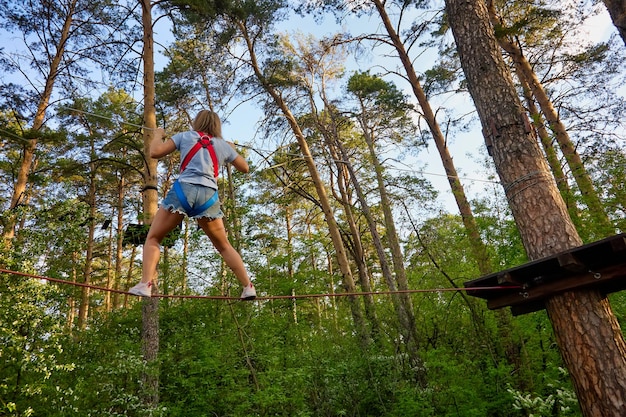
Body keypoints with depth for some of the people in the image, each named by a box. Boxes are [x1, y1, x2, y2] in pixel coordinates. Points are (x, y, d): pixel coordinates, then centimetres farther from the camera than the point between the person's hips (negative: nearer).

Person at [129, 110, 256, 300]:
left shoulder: (184, 136, 14)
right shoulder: (224, 145, 19)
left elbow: (155, 152, 9)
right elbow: (245, 168, 28)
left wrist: (158, 135, 28)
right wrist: (232, 149, 42)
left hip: (184, 189, -2)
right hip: (209, 195, 2)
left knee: (153, 238, 12)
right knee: (223, 246, 17)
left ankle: (145, 284, -6)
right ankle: (248, 287, 10)